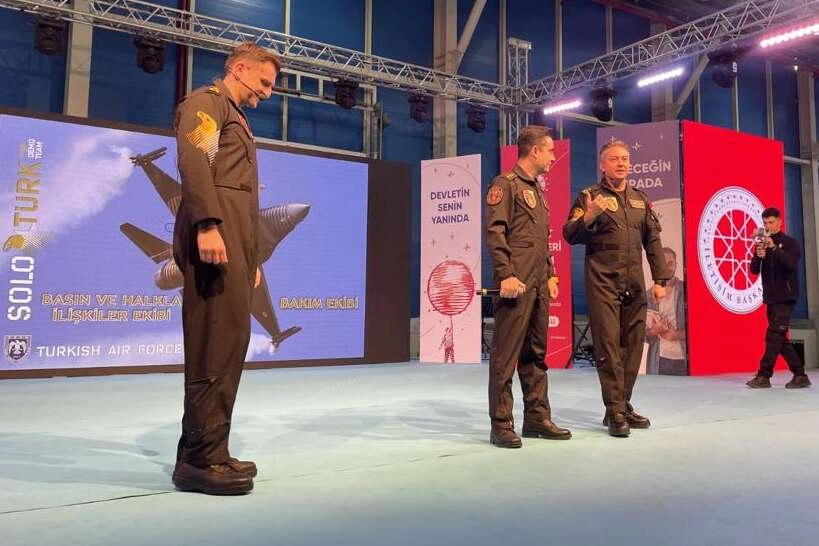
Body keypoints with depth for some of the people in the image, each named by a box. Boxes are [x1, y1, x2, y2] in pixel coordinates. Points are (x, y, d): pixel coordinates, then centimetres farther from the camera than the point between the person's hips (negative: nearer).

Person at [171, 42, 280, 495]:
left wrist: (251, 256, 20)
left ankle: (205, 453, 13)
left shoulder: (236, 118, 32)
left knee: (230, 342, 7)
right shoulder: (205, 102, 4)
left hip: (233, 236, 10)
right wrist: (207, 225, -27)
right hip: (215, 234, -10)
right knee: (216, 343, -13)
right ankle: (200, 458, -8)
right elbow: (193, 160, -14)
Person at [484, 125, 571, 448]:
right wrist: (506, 275, -20)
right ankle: (501, 425, 1)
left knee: (536, 353, 12)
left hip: (539, 286, 9)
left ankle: (537, 418, 21)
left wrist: (550, 275, 18)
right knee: (506, 355, -5)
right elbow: (495, 233, -13)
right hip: (516, 285, -9)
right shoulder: (506, 184, -4)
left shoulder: (537, 189, 23)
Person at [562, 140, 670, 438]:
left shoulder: (640, 200, 16)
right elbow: (570, 235, -6)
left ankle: (624, 406, 19)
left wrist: (660, 279, 10)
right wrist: (587, 217, -25)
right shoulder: (589, 196, 2)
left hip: (635, 284, 5)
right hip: (603, 283, -5)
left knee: (632, 345, 7)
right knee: (608, 345, -7)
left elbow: (653, 242, 16)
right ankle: (615, 412, -2)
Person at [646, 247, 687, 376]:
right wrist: (653, 331, -10)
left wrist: (677, 335, -13)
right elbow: (642, 332, 10)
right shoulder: (648, 296, 9)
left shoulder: (688, 290, 3)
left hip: (684, 360, -1)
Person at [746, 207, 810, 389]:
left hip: (785, 297, -6)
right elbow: (754, 270, 6)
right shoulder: (762, 243, 13)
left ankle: (764, 376, -11)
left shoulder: (789, 242, -1)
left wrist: (774, 248, -24)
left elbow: (792, 264, -17)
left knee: (774, 335, -12)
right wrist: (758, 255, -14)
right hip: (770, 297, 6)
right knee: (780, 338, 7)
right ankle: (800, 375, 16)